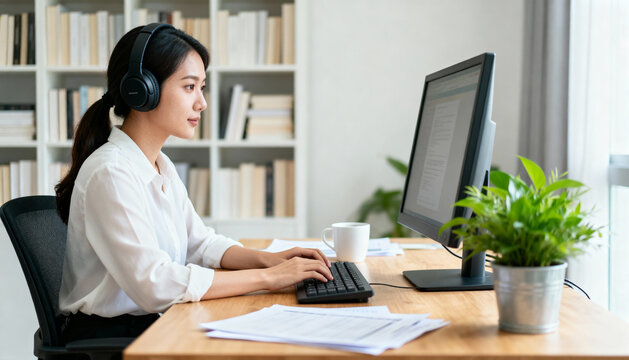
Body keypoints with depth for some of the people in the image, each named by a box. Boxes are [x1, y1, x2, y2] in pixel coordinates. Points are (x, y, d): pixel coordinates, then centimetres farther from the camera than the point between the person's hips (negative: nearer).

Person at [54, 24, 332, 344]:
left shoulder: (161, 165, 9)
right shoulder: (109, 173, -20)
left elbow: (200, 243, 15)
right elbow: (153, 284, -27)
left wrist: (268, 259, -3)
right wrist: (267, 277, -23)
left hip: (155, 324, 8)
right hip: (108, 337, -8)